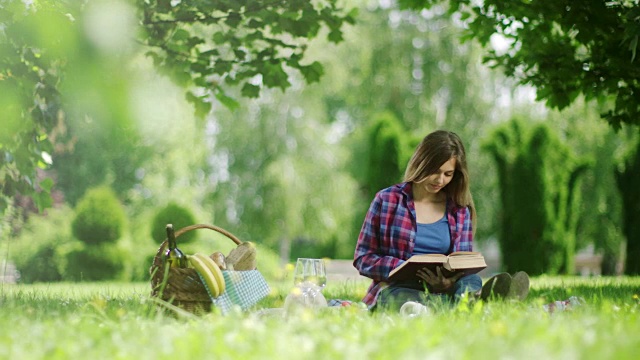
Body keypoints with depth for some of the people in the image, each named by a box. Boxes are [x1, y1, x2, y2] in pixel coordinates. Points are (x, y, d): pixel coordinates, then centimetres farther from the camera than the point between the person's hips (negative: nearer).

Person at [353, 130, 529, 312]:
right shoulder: (387, 200, 6)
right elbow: (363, 259, 5)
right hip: (395, 289, -3)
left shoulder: (460, 211, 14)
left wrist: (449, 282, -16)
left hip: (441, 290, 3)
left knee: (472, 282, -31)